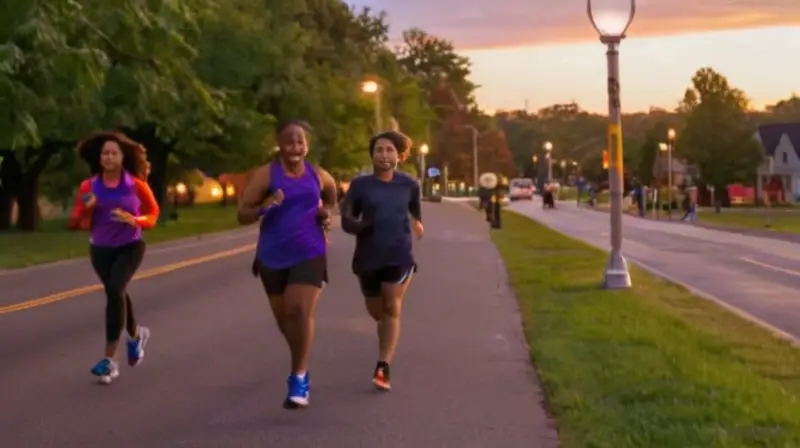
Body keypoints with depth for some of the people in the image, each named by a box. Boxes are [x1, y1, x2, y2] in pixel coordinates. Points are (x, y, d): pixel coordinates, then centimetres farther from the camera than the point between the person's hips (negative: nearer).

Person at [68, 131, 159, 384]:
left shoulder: (136, 185, -10)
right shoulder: (88, 187, -7)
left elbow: (153, 214, 1)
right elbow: (75, 223, -3)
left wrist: (134, 220, -19)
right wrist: (85, 209, -24)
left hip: (130, 247, -3)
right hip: (100, 250, 3)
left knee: (115, 290, -24)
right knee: (116, 294, 18)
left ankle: (109, 360, -21)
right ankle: (136, 335, 51)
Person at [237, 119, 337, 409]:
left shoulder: (318, 176, 3)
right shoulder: (266, 174, -7)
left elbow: (330, 197, 26)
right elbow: (242, 215, -9)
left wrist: (325, 212, 6)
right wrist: (264, 207, -28)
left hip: (309, 254, -1)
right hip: (273, 256, 1)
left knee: (300, 311, -19)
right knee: (283, 317, 14)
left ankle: (299, 378, -15)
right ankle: (300, 363, 41)